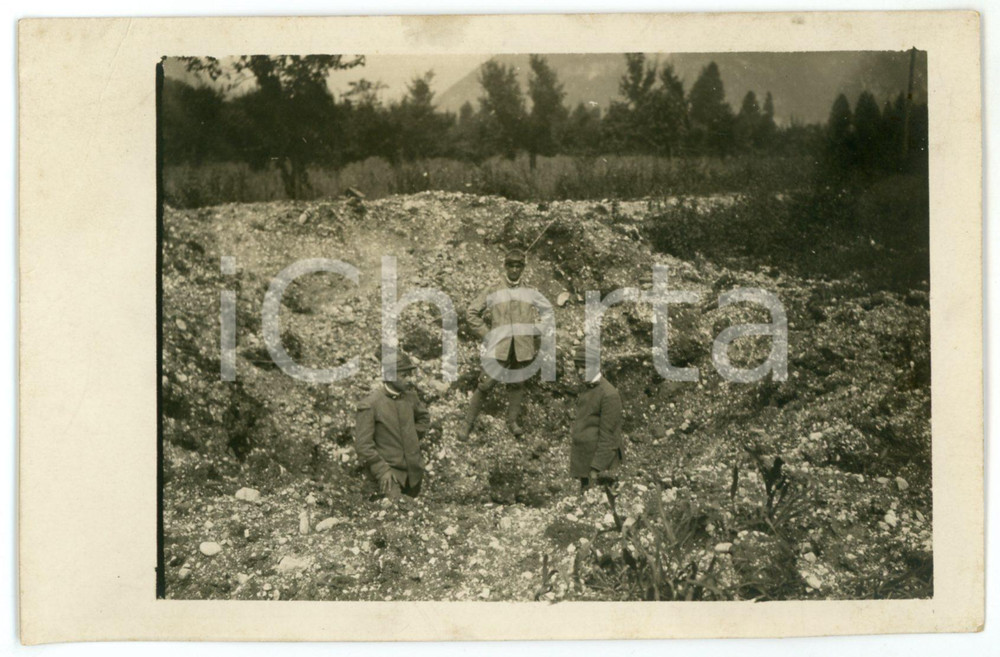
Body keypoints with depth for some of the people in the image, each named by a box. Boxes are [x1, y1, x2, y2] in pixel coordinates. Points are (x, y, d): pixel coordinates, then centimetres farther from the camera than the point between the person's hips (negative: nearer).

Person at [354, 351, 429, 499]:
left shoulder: (410, 395, 1)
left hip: (414, 468, 6)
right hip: (389, 469, -6)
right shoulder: (370, 405, -16)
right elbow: (363, 444, -16)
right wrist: (382, 470, -20)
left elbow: (424, 417, 21)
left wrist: (414, 438, 8)